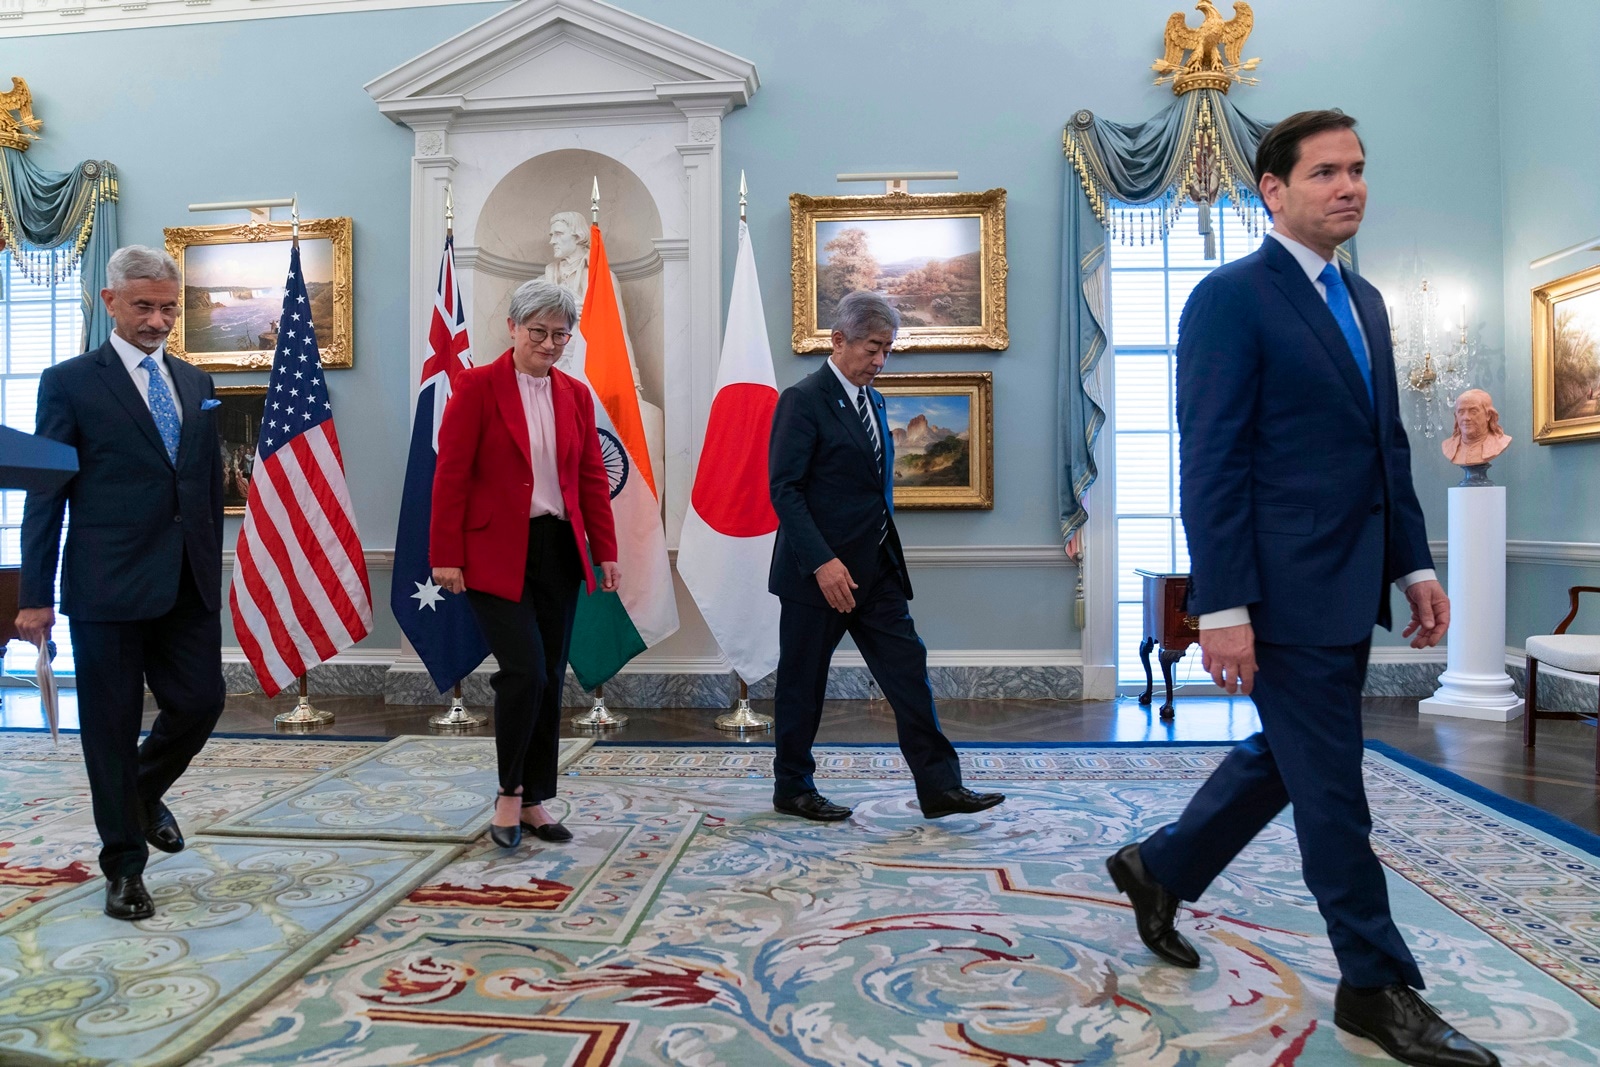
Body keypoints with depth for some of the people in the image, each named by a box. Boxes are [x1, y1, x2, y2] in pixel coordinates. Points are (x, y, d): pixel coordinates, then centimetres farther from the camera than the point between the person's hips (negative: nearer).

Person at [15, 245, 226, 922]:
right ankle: (124, 866, 21)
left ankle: (143, 792, 37)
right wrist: (35, 596, -5)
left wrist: (212, 568, 13)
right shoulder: (70, 383, -1)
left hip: (188, 586, 4)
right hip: (107, 588, -4)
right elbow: (45, 495, -3)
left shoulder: (195, 384, 13)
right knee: (112, 726, 5)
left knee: (201, 702, 5)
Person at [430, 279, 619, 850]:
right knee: (524, 670, -11)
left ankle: (535, 802, 21)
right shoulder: (477, 386, -3)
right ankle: (509, 793, 12)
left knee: (550, 679, 8)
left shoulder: (576, 395, 10)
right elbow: (451, 475, -6)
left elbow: (593, 479, 11)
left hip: (558, 551, 5)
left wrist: (606, 551, 6)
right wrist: (446, 556, -11)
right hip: (495, 553, -5)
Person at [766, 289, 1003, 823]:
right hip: (820, 572, -7)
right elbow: (784, 489, -17)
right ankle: (792, 789, 22)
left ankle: (940, 787, 10)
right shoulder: (803, 399, -11)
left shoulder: (873, 401, 14)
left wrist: (887, 555, 13)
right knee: (802, 684, 6)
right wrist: (822, 562, -24)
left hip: (876, 570, 8)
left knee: (908, 672, 4)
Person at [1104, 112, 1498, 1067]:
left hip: (1350, 588, 9)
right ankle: (1378, 986, 21)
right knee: (1331, 791, 4)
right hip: (1286, 591, -9)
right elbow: (1212, 464, -16)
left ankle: (1161, 869, 37)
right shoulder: (1231, 298, -10)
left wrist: (1415, 564, 12)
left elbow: (1389, 447, 18)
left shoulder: (1365, 302, 16)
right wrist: (1223, 607, -19)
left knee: (1283, 758, 18)